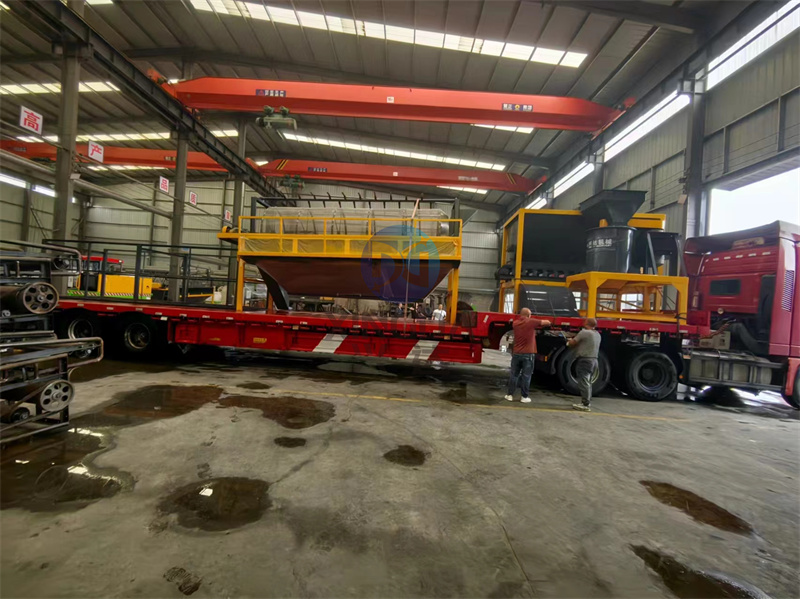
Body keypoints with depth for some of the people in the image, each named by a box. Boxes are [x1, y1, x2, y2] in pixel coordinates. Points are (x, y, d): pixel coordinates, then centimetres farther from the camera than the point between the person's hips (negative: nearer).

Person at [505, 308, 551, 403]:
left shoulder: (515, 323, 5)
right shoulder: (531, 322, -8)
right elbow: (547, 322, 2)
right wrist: (547, 323, 24)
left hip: (517, 353, 4)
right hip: (528, 354, -4)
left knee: (514, 375, 10)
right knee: (526, 376, 2)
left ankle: (510, 395, 12)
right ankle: (525, 397, 7)